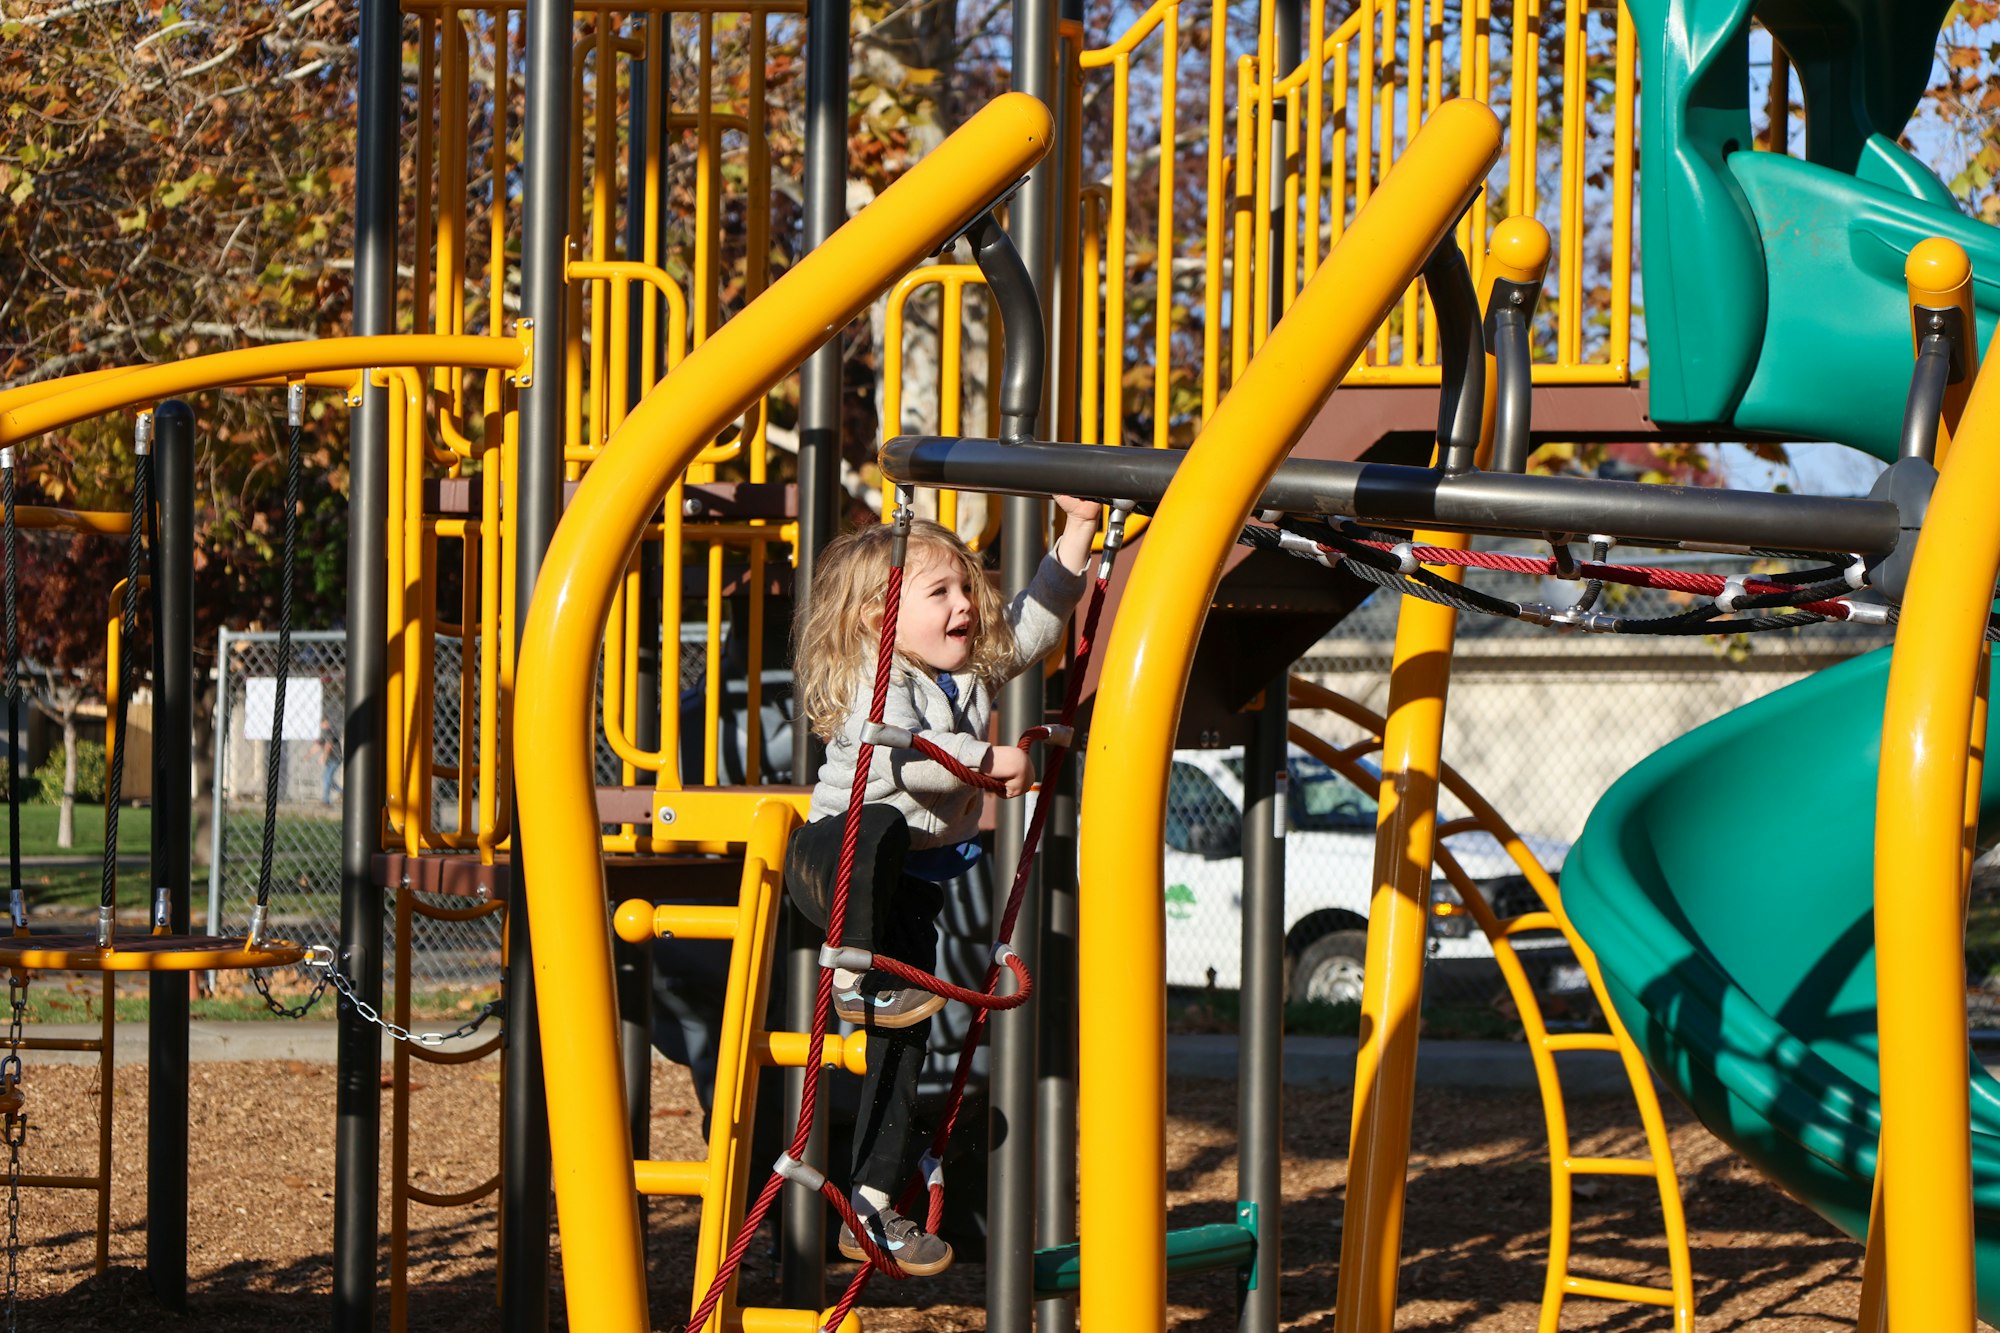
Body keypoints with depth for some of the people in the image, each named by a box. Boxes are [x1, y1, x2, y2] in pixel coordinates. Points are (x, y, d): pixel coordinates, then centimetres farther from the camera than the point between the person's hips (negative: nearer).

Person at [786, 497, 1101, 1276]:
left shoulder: (975, 669, 7)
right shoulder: (872, 683, -17)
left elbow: (1036, 622, 14)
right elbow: (899, 757, -34)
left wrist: (1077, 535, 6)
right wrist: (990, 762, -29)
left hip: (913, 884, 7)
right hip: (833, 859, -7)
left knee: (904, 1038, 1)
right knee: (883, 830, -43)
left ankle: (873, 1209, 4)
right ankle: (855, 975, -28)